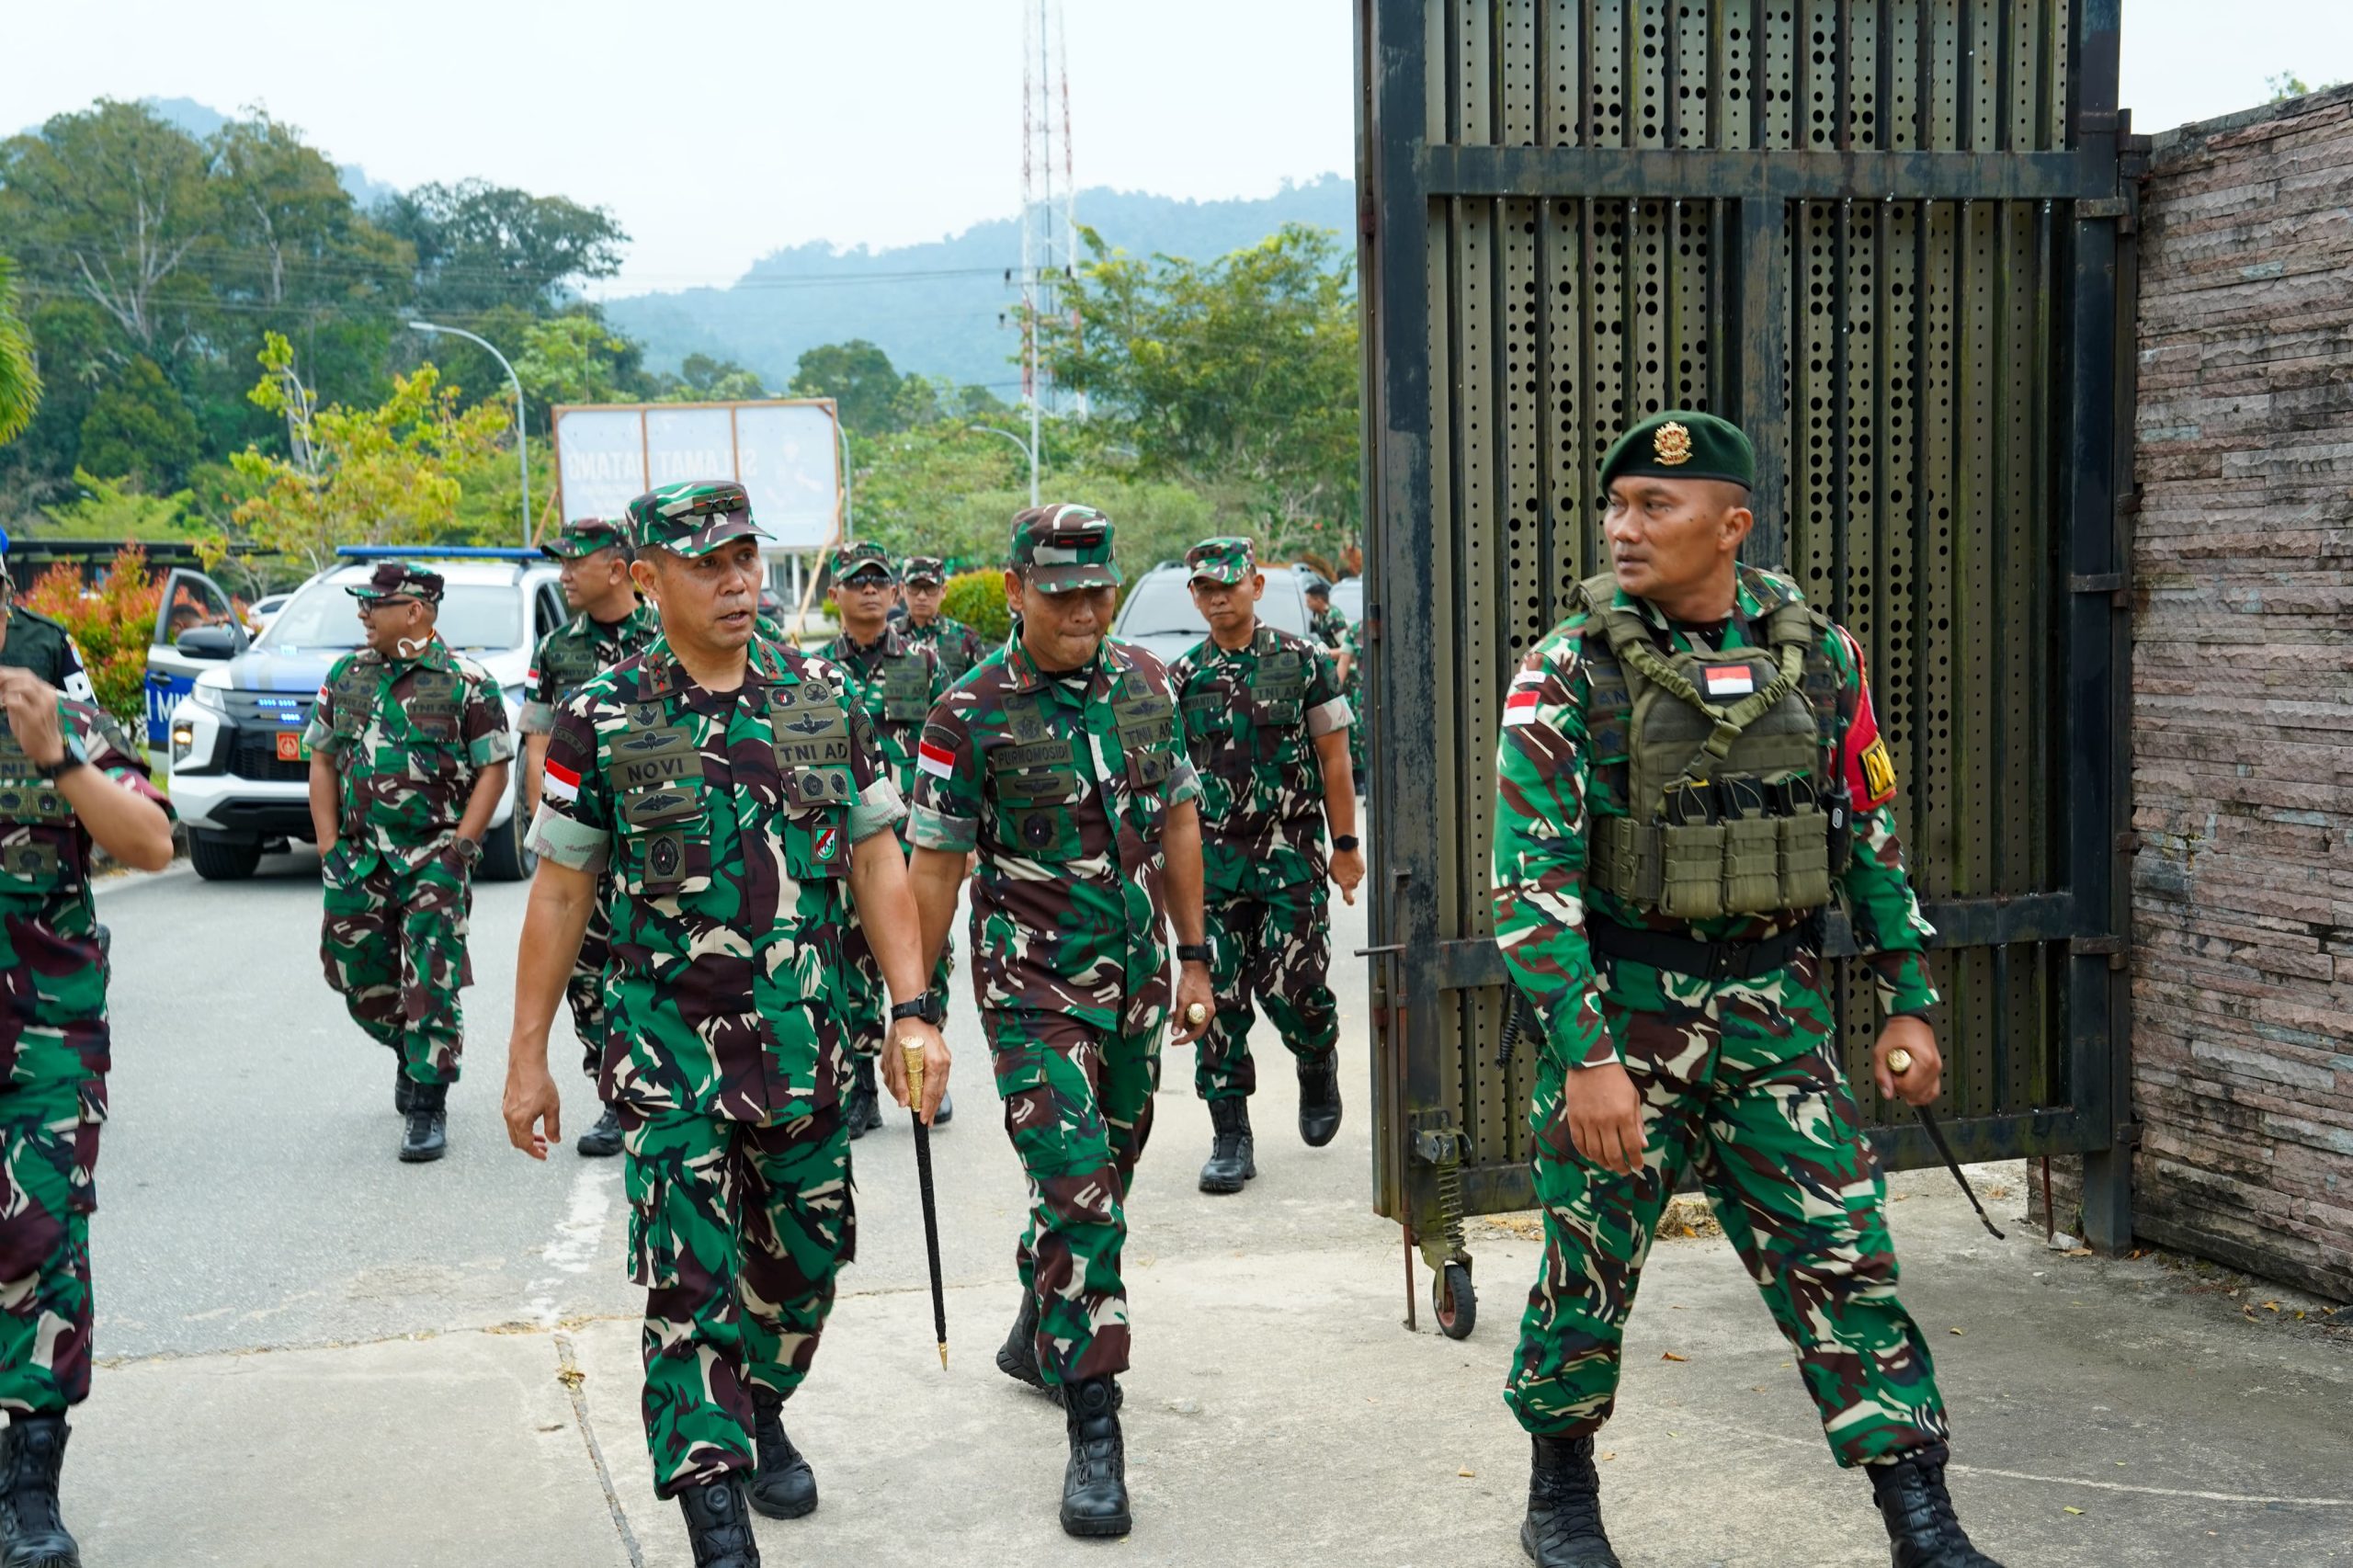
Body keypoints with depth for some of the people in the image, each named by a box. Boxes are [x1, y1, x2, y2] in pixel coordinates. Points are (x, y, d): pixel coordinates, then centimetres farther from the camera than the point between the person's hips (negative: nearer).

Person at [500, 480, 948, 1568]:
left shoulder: (824, 697, 3)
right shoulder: (600, 721, -5)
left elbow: (875, 862, 5)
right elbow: (559, 893, 0)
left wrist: (912, 1013, -3)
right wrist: (527, 1058, 0)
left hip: (805, 1038, 3)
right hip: (670, 1048, -3)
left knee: (805, 1255, 14)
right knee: (690, 1280, -5)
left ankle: (761, 1414, 40)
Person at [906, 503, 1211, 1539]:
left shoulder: (1146, 682, 3)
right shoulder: (973, 713, -12)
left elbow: (1177, 822, 11)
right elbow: (933, 867, -8)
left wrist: (1192, 959, 11)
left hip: (1134, 981, 6)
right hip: (1034, 987, -6)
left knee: (1104, 1177, 17)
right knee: (1078, 1194, -12)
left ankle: (1036, 1336, 41)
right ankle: (1092, 1434, -5)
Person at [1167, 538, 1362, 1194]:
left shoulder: (1303, 661, 1)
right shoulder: (1181, 677, 6)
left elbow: (1333, 758, 3)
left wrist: (1346, 844, 1)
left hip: (1291, 855, -2)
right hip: (1212, 860, 2)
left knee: (1290, 985, -8)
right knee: (1219, 997, 0)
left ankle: (1319, 1066, 26)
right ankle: (1231, 1140, 9)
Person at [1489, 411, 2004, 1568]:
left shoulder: (1818, 655, 2)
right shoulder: (1568, 671, -9)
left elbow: (1871, 837, 11)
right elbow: (1532, 877, -12)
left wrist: (1908, 1003, 8)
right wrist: (1586, 1055, -19)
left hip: (1776, 1011, 2)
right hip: (1618, 1008, -2)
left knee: (1842, 1258, 1)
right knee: (1588, 1273, 8)